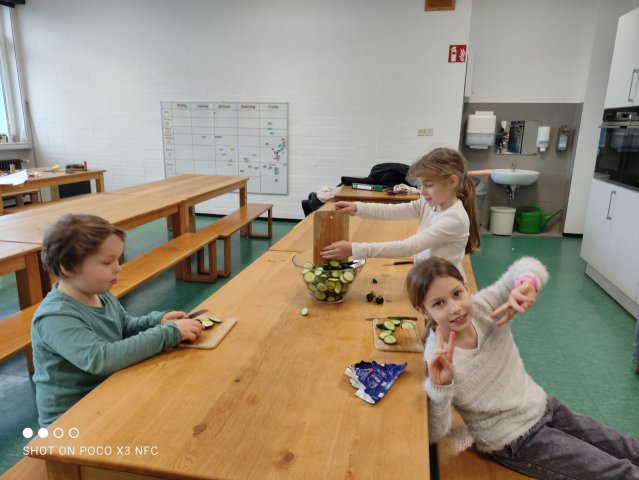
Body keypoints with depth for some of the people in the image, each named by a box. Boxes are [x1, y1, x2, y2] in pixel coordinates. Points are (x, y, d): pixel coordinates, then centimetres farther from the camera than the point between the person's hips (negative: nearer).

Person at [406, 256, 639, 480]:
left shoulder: (482, 306, -18)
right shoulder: (437, 357, -28)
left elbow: (526, 266, -9)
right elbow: (434, 434, -28)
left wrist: (526, 284, -32)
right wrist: (438, 386, -46)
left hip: (542, 407, 6)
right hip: (516, 441, -5)